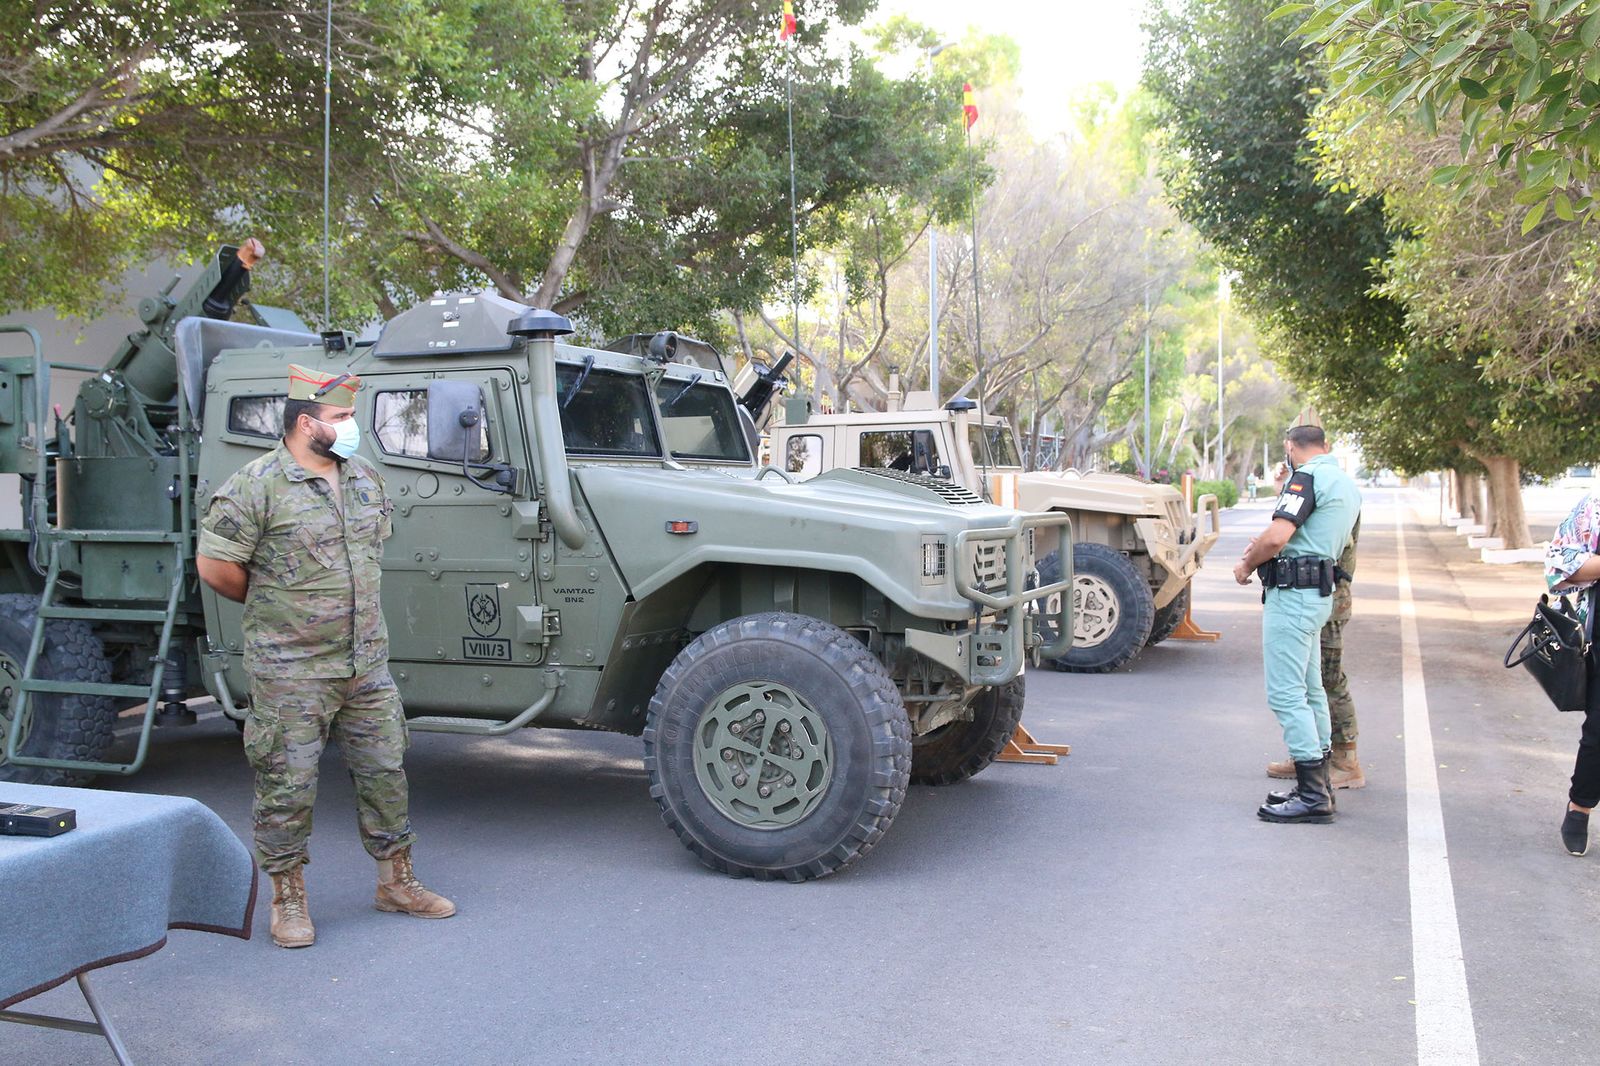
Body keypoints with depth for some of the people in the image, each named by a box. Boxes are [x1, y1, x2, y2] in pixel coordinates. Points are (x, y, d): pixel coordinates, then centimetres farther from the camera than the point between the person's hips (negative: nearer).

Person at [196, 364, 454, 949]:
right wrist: (273, 606, 1)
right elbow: (215, 567, -11)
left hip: (367, 664, 6)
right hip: (291, 672, -6)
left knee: (385, 772, 12)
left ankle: (396, 882, 26)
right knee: (288, 787, 3)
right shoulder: (255, 486, -12)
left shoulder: (365, 478, 9)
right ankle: (289, 901, 19)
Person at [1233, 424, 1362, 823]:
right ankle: (1319, 783, 24)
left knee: (1286, 694, -8)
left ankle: (1313, 796, -7)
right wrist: (1262, 545, 13)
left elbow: (1276, 537, -23)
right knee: (1310, 690, 16)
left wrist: (1246, 565, -6)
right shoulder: (1347, 484, 18)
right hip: (1320, 591, 10)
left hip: (1292, 592, -10)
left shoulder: (1307, 477, -13)